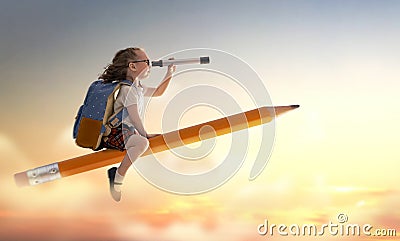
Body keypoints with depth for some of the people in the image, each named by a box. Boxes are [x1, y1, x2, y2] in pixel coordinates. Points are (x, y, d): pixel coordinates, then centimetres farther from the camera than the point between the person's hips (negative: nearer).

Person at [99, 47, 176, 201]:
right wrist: (144, 134, -16)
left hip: (128, 131, 11)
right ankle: (118, 178, -22)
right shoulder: (127, 89, -15)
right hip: (116, 132, -11)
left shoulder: (138, 88, 16)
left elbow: (157, 92, 29)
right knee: (142, 143, -36)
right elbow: (134, 116, -19)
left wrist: (169, 74, 21)